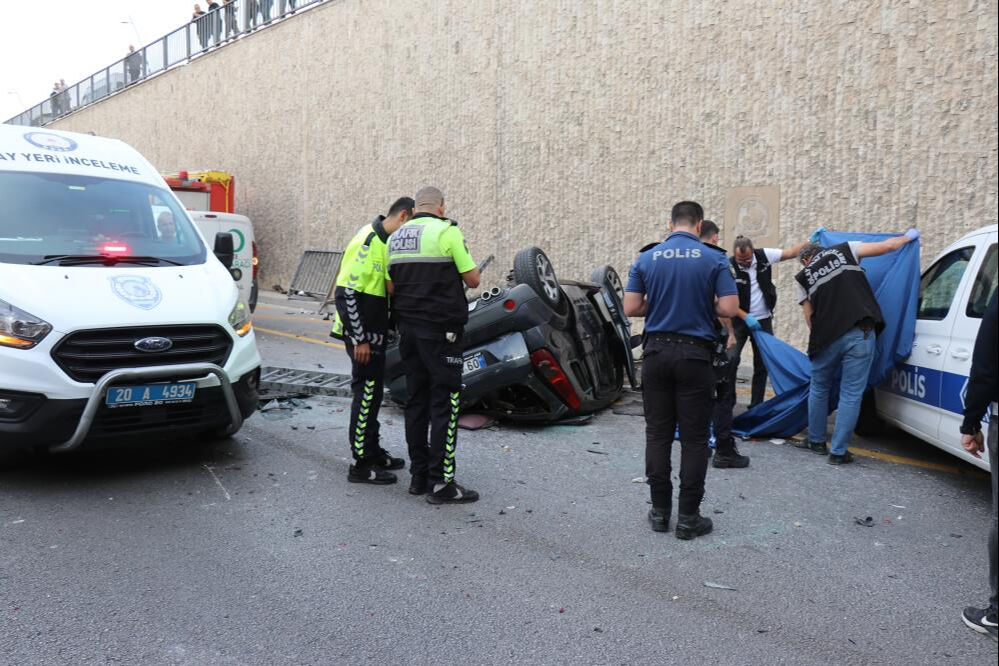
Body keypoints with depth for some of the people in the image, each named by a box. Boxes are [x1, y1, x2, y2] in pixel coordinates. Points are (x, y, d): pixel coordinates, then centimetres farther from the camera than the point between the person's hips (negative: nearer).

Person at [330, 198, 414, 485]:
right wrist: (359, 339, -22)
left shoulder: (385, 242, 12)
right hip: (362, 335, -10)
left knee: (372, 393, 17)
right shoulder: (367, 241, -18)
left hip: (375, 333, 10)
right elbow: (346, 292, -23)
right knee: (366, 394, -4)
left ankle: (373, 452, 30)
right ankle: (361, 464, 5)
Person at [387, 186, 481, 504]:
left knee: (416, 400, 12)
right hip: (441, 329, -7)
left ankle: (419, 475, 17)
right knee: (445, 402, -4)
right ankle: (440, 483, -4)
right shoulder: (447, 231, -8)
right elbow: (472, 279, -5)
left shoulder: (395, 238, 13)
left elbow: (391, 288, 14)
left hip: (408, 327, 7)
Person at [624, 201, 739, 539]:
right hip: (694, 354, -2)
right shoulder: (714, 259, -4)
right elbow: (729, 308, -10)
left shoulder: (646, 258, 3)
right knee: (694, 438, 4)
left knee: (658, 433, 9)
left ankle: (660, 511, 15)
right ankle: (688, 517, 7)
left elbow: (631, 308, 0)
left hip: (657, 352, 3)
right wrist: (704, 305, 10)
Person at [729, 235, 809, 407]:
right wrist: (746, 318, -17)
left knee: (762, 364, 8)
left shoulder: (764, 256, -8)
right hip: (740, 320, -3)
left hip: (763, 320, 4)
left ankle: (756, 405, 18)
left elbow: (791, 252, -2)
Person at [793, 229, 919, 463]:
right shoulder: (845, 250, 11)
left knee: (818, 389, 22)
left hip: (827, 338, 1)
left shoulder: (803, 277, 12)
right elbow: (887, 246, 13)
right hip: (860, 334, -1)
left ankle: (816, 441, 32)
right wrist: (909, 237, 32)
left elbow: (808, 316, 12)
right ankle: (838, 452, 6)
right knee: (851, 395, 4)